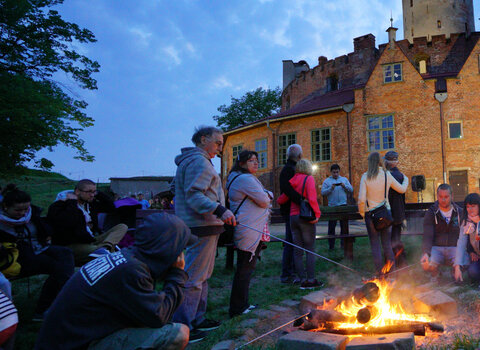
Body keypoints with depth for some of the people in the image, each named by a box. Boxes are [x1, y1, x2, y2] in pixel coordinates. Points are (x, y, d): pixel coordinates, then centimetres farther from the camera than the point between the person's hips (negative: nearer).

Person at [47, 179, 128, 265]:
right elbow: (69, 223, -25)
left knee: (122, 227, -11)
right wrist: (72, 201, -14)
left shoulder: (90, 203, 17)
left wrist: (98, 194, 13)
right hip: (73, 245, -9)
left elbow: (111, 207, 26)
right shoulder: (59, 206, -6)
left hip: (92, 241, 9)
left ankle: (104, 247, -36)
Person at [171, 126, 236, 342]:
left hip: (203, 228, 11)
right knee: (193, 277, -6)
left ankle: (197, 319, 29)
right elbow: (194, 195, -23)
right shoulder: (198, 161, -13)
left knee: (202, 276, 18)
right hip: (201, 228, -11)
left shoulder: (196, 160, 21)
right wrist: (219, 210, -32)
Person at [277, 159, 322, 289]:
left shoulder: (292, 181, 9)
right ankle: (310, 280, 1)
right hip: (305, 217, -5)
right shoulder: (309, 179, -6)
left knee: (297, 250, 9)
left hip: (293, 217, 5)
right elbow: (312, 199, -18)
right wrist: (317, 214, -8)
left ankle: (302, 279, 12)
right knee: (310, 249, 1)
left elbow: (281, 200, 11)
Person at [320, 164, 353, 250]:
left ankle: (344, 243, 14)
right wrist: (331, 188, -18)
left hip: (343, 205, 2)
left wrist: (344, 186, -10)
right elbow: (323, 192, -4)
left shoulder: (344, 179, 14)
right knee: (331, 226, 2)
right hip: (332, 206, -2)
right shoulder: (327, 181, 6)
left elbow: (351, 190, 7)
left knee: (344, 226, 4)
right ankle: (331, 245, 9)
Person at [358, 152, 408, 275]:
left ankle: (380, 273, 8)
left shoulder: (365, 176, -10)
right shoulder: (387, 175, -3)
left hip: (371, 214, -2)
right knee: (387, 243, 12)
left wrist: (361, 212, 3)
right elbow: (402, 189, 11)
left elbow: (361, 199, -14)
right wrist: (406, 180, 31)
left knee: (375, 244, 5)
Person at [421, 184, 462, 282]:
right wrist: (426, 252, -26)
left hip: (454, 248, 1)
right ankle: (434, 275, 6)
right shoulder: (431, 213, 2)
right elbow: (427, 236, -8)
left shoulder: (459, 212, 8)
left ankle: (456, 274, 8)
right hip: (436, 247, -1)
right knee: (426, 264, -33)